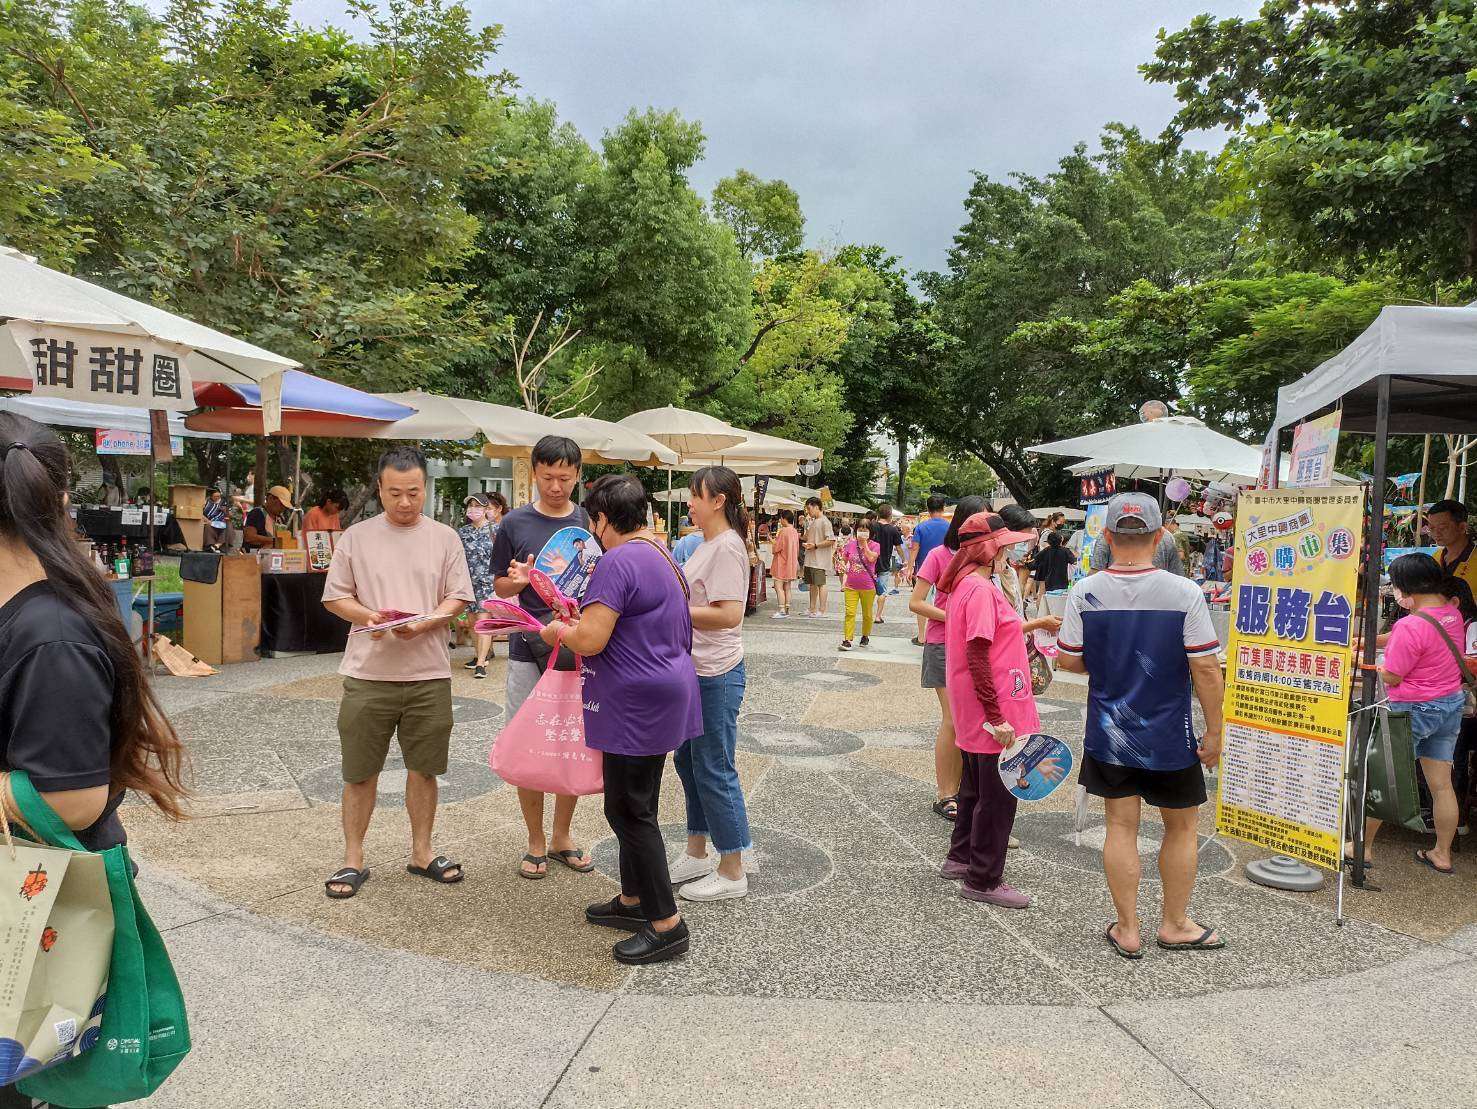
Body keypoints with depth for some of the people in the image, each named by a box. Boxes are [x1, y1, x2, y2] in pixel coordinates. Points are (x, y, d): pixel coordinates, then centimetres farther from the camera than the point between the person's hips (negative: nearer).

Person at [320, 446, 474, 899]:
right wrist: (369, 616, -15)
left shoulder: (445, 538, 4)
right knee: (361, 772, 7)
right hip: (368, 674, -1)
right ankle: (353, 858, 22)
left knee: (423, 768, 12)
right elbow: (335, 596, 5)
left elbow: (458, 598, 2)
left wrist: (424, 623, -16)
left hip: (429, 675, 1)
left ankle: (421, 852, 28)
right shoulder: (356, 537, 3)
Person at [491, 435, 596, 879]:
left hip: (580, 650, 1)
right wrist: (519, 580, -15)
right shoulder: (514, 524, 2)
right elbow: (499, 587, 8)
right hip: (529, 648, -1)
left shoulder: (591, 522, 5)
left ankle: (562, 835, 25)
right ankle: (536, 842, 19)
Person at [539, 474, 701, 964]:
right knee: (634, 805, 19)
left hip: (636, 705, -10)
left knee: (629, 810, 0)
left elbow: (589, 640, -23)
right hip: (661, 700, 10)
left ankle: (666, 924, 6)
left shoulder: (618, 562, -20)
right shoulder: (663, 556, 12)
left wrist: (558, 631, -3)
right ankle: (633, 900, 32)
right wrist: (584, 619, 18)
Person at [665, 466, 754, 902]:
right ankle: (696, 854, 32)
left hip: (716, 676, -10)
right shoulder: (707, 545, 13)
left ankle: (732, 873, 12)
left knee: (714, 770, -1)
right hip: (696, 671, 10)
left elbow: (729, 615, -25)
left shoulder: (727, 546, -17)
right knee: (688, 761, 18)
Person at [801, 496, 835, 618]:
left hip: (819, 560, -10)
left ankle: (822, 610, -1)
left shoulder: (825, 522, -12)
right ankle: (812, 609, 20)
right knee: (812, 584, 13)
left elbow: (831, 541, -19)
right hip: (810, 559, 10)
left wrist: (815, 545, -20)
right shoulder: (812, 522, 17)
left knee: (820, 584, -5)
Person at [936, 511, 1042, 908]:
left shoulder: (965, 584, 10)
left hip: (973, 713, 10)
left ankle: (961, 857, 37)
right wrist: (996, 717, -23)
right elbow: (977, 658, -25)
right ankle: (983, 880, 15)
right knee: (998, 796, 3)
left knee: (976, 787, 22)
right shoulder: (981, 589, -21)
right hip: (993, 713, -10)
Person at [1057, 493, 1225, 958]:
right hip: (1169, 737, -1)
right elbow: (1205, 669, -13)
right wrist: (1213, 733, -3)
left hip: (1109, 735, 2)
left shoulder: (1085, 592, -10)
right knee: (1181, 827, 18)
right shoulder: (1185, 593, -15)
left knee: (1121, 827, 12)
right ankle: (1175, 924, 31)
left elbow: (1068, 661, -2)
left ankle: (1127, 930, 21)